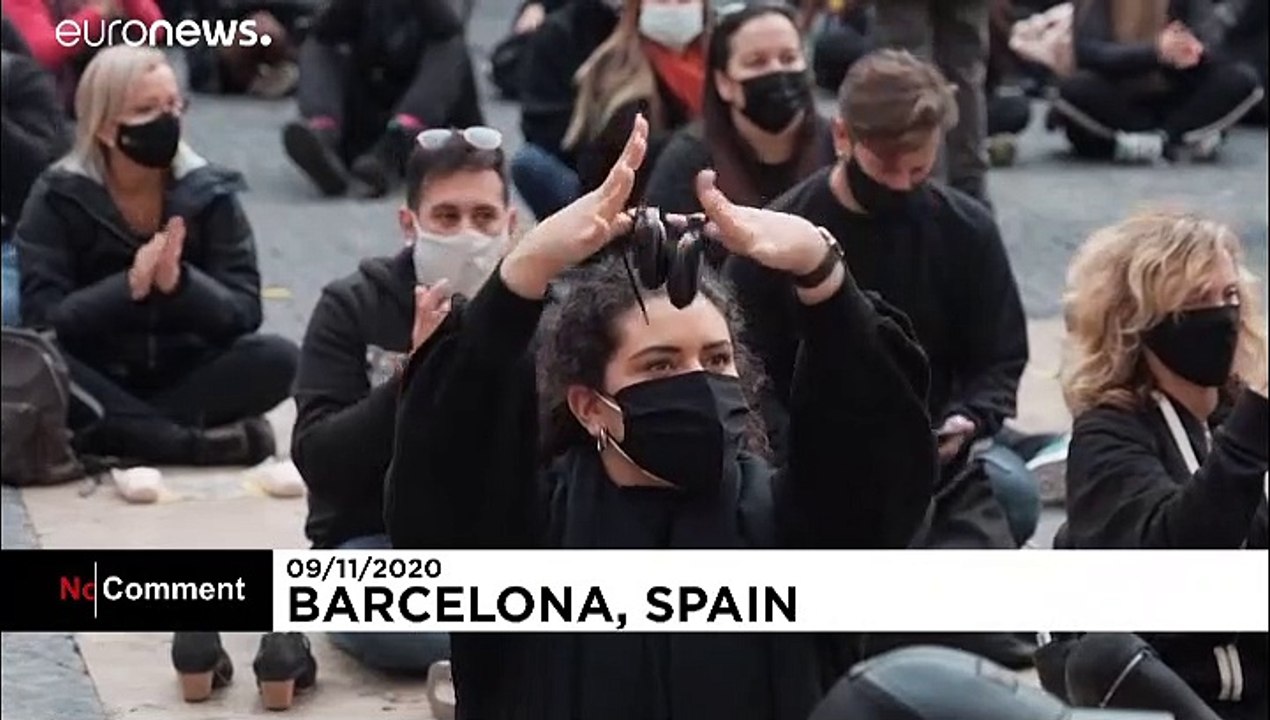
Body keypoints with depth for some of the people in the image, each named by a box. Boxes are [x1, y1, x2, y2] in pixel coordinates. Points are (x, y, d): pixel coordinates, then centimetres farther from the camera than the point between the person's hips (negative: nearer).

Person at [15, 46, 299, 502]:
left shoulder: (209, 192, -4)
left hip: (187, 375, 2)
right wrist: (129, 286, -34)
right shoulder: (58, 198, -9)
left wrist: (179, 283, -33)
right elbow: (42, 321, -19)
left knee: (278, 359, -25)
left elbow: (244, 313, -12)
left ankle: (114, 436, -25)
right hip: (96, 382, -2)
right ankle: (199, 442, -31)